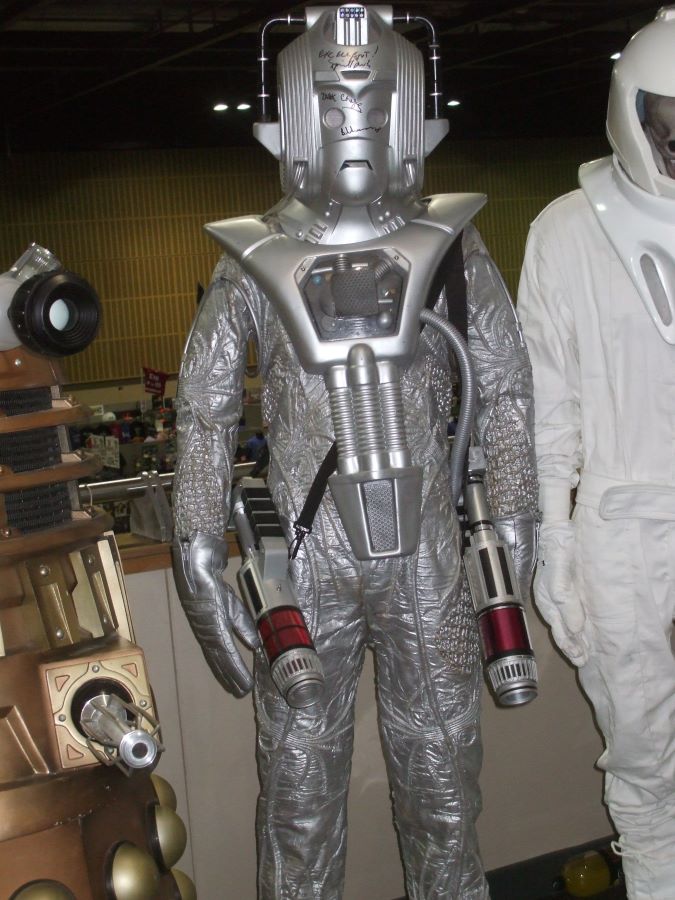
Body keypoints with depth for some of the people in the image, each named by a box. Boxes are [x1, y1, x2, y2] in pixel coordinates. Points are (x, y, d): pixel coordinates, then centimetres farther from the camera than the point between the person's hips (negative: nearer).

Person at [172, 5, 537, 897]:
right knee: (299, 797, 11)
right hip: (305, 563, 0)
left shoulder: (447, 241, 1)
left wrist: (513, 524, 3)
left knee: (443, 783, 15)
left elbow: (505, 389, 6)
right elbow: (205, 410, 3)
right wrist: (200, 554, -1)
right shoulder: (255, 256, 0)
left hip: (428, 557, 1)